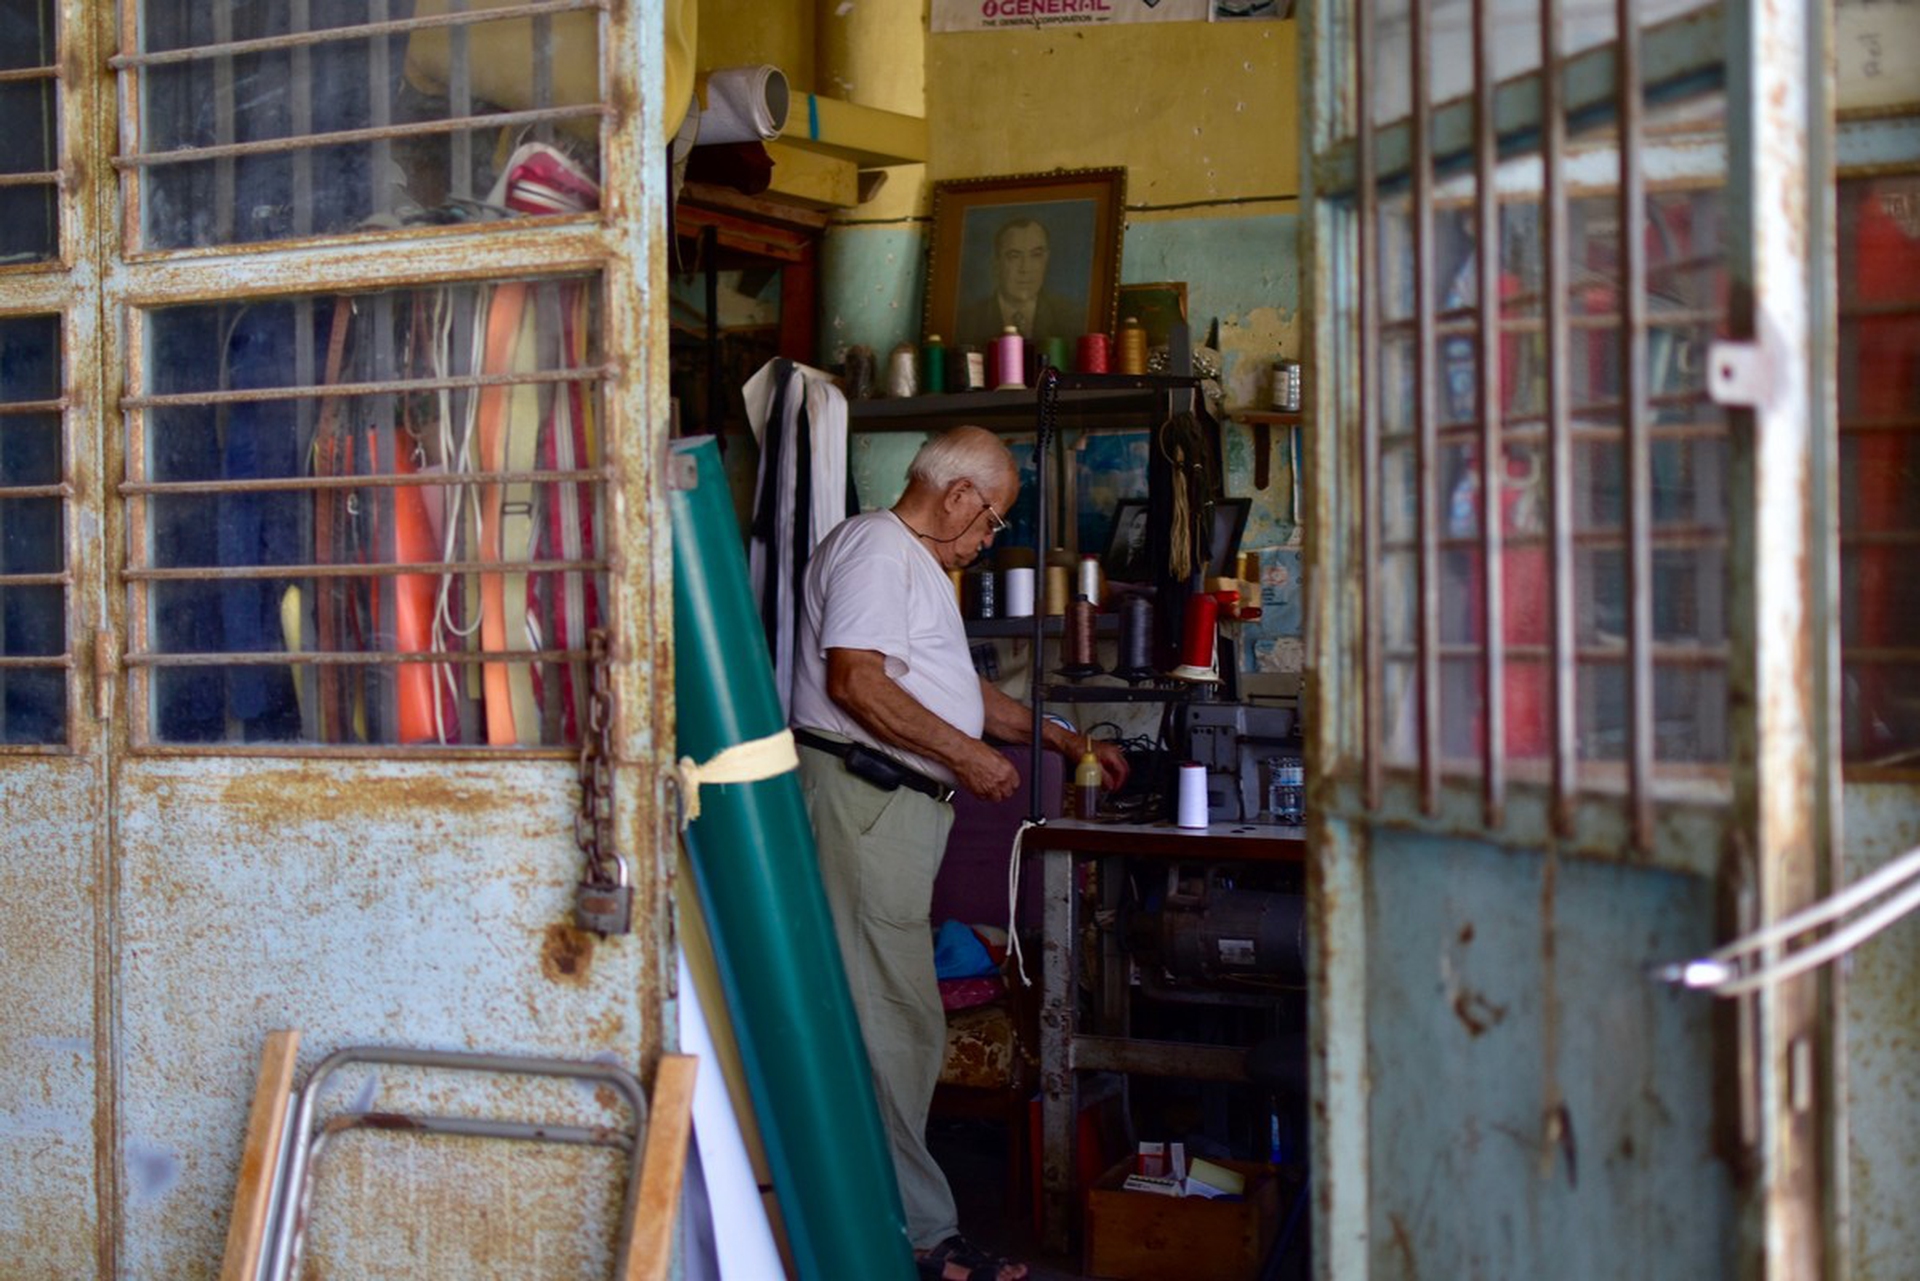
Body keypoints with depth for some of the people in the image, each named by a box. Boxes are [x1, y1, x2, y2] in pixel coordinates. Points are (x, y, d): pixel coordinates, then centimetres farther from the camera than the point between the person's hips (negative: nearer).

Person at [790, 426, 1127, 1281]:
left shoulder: (919, 565, 26)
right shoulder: (875, 547, -9)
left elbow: (960, 691, 32)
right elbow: (855, 681, -19)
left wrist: (1065, 741, 29)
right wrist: (965, 754, -16)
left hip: (902, 803, 11)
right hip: (863, 797, -11)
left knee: (895, 1020, 8)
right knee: (895, 1021, -9)